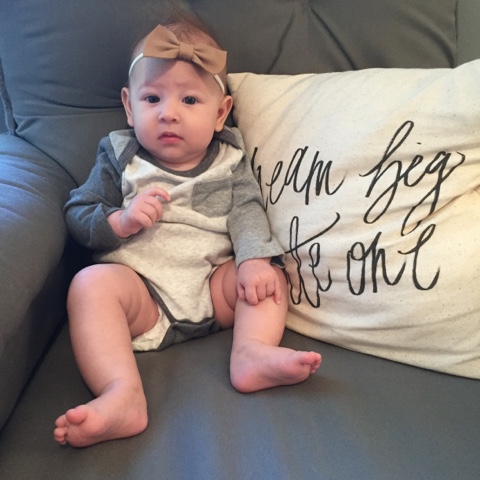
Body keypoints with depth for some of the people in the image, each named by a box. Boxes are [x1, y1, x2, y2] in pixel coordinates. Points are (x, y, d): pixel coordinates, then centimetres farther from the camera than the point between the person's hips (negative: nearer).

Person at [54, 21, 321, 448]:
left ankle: (252, 352, -32)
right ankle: (122, 396, -43)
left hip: (213, 288, 2)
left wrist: (254, 258, -21)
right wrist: (121, 220, -16)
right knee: (91, 283, -29)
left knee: (270, 274, -15)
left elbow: (247, 212, -1)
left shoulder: (229, 161, 10)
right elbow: (77, 213, 5)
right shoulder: (120, 157, 7)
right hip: (140, 288, -2)